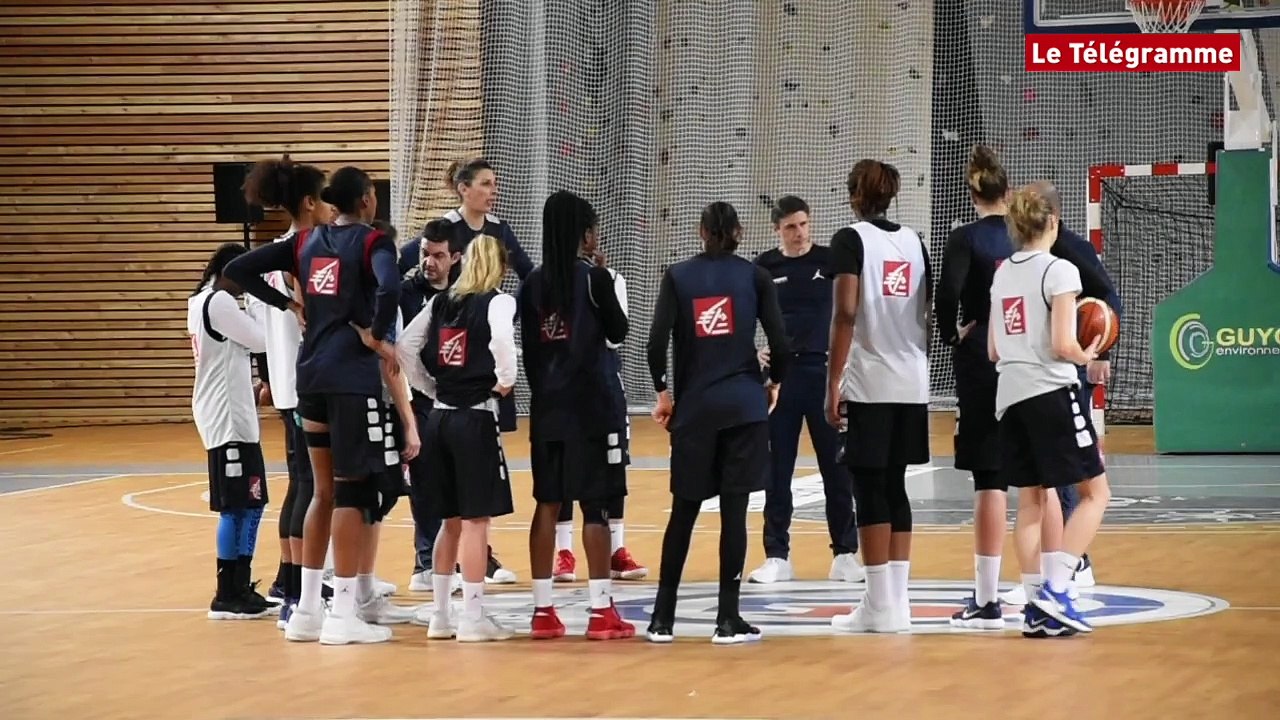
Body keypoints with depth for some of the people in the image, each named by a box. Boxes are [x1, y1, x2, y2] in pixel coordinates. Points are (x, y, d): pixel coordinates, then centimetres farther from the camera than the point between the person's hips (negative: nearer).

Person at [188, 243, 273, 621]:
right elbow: (260, 340, -13)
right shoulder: (220, 302, -14)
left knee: (249, 504, 14)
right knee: (236, 508, -7)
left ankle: (240, 587, 18)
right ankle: (227, 596, -4)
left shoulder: (201, 301, 16)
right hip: (229, 420, -10)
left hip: (232, 417, 10)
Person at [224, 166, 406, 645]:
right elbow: (389, 289, -27)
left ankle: (307, 608, 16)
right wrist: (378, 336, -11)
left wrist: (289, 304, 12)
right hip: (353, 376, -7)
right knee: (354, 488, -3)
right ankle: (343, 613, -4)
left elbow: (238, 271, 11)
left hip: (311, 373, 7)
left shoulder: (306, 242, 12)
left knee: (325, 490, 15)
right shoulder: (372, 242, -6)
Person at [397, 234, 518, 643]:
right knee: (476, 520, -2)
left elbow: (403, 348, 6)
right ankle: (473, 618, -2)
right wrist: (505, 381, -11)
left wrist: (431, 388, 12)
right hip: (476, 418, -6)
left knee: (451, 521, 14)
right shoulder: (498, 302, -6)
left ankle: (441, 615, 16)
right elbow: (501, 340, -27)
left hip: (440, 417, 6)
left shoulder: (441, 303, 11)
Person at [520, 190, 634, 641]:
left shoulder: (532, 284, 6)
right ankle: (601, 611, -2)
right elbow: (619, 332, 1)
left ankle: (542, 610, 8)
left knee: (547, 504, 8)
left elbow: (528, 349, 9)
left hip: (547, 405, 5)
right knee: (595, 506, -2)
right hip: (591, 405, -5)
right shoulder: (594, 278, -9)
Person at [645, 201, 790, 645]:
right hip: (744, 406, -1)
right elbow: (779, 342, -5)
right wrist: (774, 383, 13)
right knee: (734, 509, 0)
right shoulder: (754, 276, 2)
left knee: (683, 510, 9)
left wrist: (662, 392, 7)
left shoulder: (678, 277, 4)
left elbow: (657, 342, -5)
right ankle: (728, 619, -1)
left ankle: (663, 618, 10)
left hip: (693, 407, 1)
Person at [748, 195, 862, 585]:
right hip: (780, 375, 1)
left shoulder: (831, 260, 2)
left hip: (826, 373, -1)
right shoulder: (763, 268, 5)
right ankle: (777, 556, 8)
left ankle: (845, 553, 9)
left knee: (837, 467, 2)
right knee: (776, 469, 2)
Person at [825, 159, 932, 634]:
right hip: (912, 383, 6)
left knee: (870, 490, -2)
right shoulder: (913, 241, 12)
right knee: (894, 488, 12)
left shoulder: (851, 239, -6)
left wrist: (832, 384, -12)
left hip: (868, 383, -6)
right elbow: (930, 311, 12)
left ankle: (880, 605, -3)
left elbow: (846, 313, -14)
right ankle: (897, 601, 12)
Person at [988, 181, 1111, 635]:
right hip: (1051, 392, -7)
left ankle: (1036, 603, 7)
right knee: (1095, 492, 0)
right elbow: (1063, 346, -15)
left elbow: (993, 350, 14)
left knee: (1031, 499, 10)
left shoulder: (1002, 274, 11)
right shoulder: (1059, 271, -9)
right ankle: (1055, 587, -14)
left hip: (1010, 393, 7)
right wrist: (1086, 357, 4)